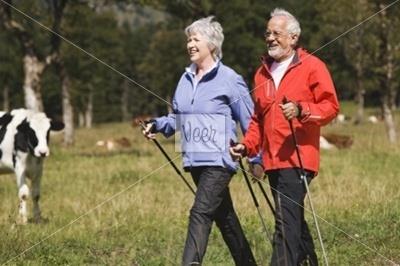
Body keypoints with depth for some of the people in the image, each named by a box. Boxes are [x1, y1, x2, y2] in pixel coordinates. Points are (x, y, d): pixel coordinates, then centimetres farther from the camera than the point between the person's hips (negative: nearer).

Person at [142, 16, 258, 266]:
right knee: (224, 216, 16)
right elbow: (177, 118, 21)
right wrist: (158, 125, 3)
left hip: (219, 159, -7)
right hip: (195, 160, 7)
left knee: (201, 213, -17)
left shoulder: (229, 79, -7)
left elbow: (249, 122, -5)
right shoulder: (186, 79, 11)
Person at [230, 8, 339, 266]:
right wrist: (248, 145, 10)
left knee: (287, 220, -16)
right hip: (273, 159, 7)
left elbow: (330, 106, -7)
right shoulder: (263, 72, 18)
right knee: (293, 218, 13)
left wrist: (301, 110, -23)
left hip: (297, 157, -7)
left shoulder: (312, 67, -2)